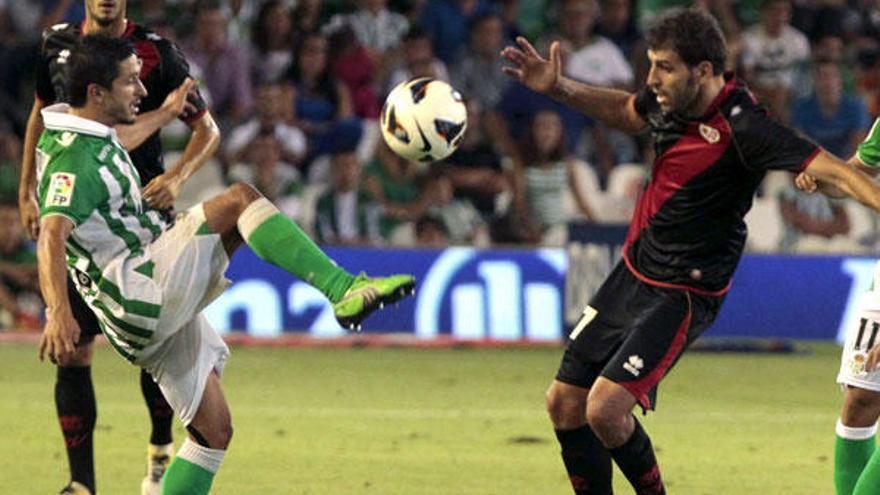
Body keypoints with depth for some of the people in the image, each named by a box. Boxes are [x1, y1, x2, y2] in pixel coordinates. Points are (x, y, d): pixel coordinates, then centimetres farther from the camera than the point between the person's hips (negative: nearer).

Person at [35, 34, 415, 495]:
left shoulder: (93, 140, 17)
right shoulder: (75, 159, -15)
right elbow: (52, 235, -31)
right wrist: (58, 313, -45)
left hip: (159, 312, 11)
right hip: (140, 292, -11)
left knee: (213, 430, 10)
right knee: (240, 200, -20)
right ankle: (345, 292, -25)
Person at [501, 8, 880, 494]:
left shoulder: (742, 126, -26)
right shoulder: (670, 99, -3)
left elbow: (830, 170, -34)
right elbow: (626, 111, 22)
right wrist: (559, 88, 14)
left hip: (684, 293, -8)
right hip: (633, 271, 8)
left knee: (605, 409, -20)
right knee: (565, 404, 9)